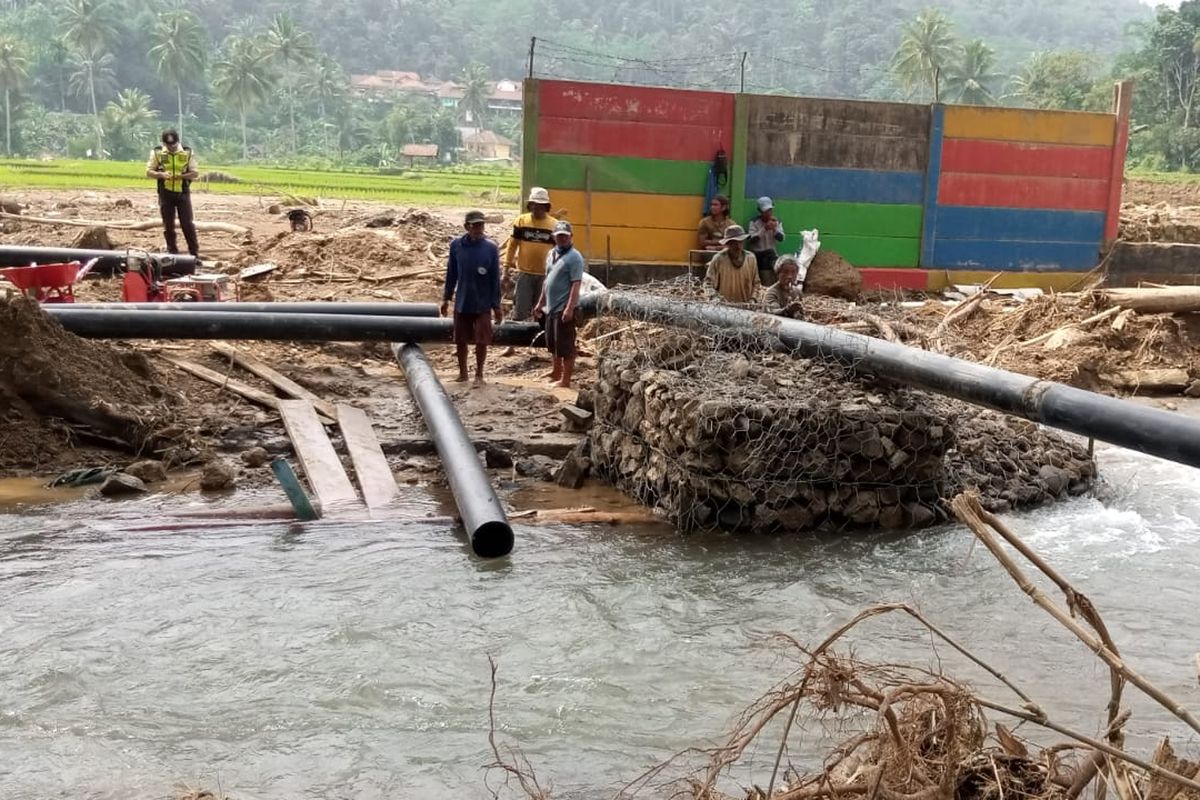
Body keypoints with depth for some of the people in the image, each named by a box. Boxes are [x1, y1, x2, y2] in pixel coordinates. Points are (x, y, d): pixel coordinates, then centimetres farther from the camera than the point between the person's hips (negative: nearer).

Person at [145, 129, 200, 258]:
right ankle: (172, 253, 14)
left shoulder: (187, 152, 0)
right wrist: (161, 174, -17)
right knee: (168, 226, 6)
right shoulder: (157, 152, 1)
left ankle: (195, 254, 1)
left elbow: (195, 173, -1)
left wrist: (181, 176, -19)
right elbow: (148, 172, 3)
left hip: (183, 193, -1)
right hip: (165, 193, 1)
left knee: (187, 224, -3)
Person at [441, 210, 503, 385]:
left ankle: (479, 374, 19)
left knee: (482, 340, 3)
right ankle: (462, 372, 27)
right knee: (461, 340, 10)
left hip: (483, 304, -2)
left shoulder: (491, 248, -8)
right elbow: (451, 273, 5)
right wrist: (446, 298, 8)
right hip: (462, 302, 2)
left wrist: (496, 305, -4)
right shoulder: (456, 245, -5)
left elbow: (495, 278, -4)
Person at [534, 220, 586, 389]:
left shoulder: (574, 257, -13)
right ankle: (556, 373, 34)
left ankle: (565, 380, 1)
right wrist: (540, 302, 21)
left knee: (565, 345, -5)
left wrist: (569, 308, -25)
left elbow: (576, 285, -19)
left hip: (564, 308, -9)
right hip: (551, 306, 9)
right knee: (552, 343, 19)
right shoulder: (552, 254, 13)